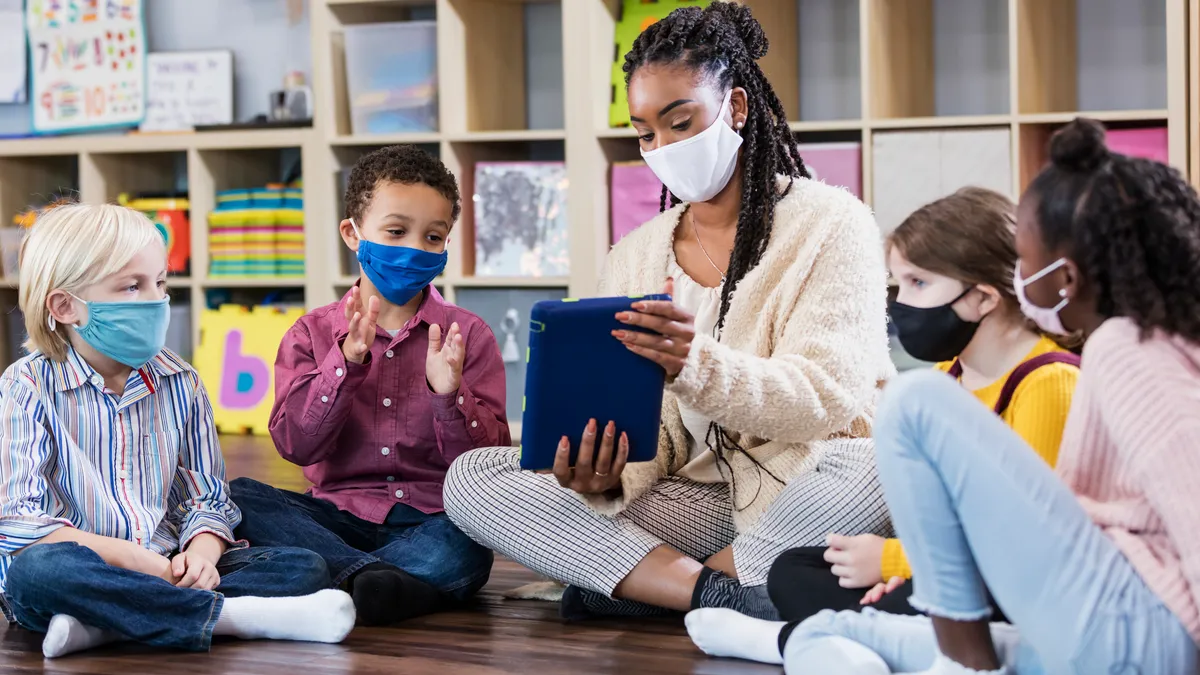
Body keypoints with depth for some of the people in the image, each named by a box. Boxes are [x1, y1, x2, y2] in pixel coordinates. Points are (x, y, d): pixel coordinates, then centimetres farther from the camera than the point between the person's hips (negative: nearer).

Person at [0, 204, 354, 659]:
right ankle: (231, 614, -32)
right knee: (38, 567, -39)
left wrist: (201, 553, -15)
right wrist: (129, 557, -22)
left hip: (169, 570, 5)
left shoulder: (179, 383, 10)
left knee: (305, 568, -15)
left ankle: (103, 624, -30)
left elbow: (208, 499, 10)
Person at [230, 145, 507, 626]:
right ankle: (369, 576, -37)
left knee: (466, 551, -35)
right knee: (237, 497, -24)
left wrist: (449, 395, -19)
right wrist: (347, 363, -16)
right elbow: (296, 445, -5)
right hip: (341, 514, 2)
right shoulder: (313, 334, 8)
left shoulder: (467, 335, 7)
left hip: (432, 520, -2)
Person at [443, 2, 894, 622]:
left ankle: (632, 585, -23)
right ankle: (722, 593, -27)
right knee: (471, 480, -14)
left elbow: (829, 398, -13)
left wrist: (698, 366, -31)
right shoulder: (635, 257, 13)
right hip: (691, 498, 4)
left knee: (883, 466, -40)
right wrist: (607, 479, -20)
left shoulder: (831, 223, -1)